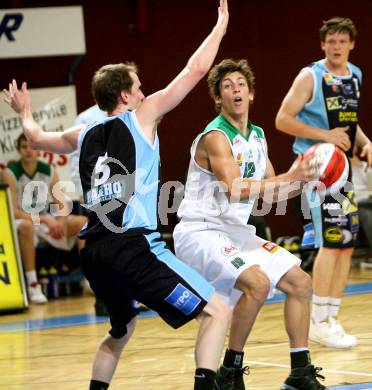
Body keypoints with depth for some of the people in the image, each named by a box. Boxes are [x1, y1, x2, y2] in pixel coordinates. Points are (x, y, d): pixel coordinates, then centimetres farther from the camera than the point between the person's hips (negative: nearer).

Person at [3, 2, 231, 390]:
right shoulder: (141, 116, 4)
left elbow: (37, 138, 40)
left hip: (94, 251, 7)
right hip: (133, 246, -7)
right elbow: (195, 70, 5)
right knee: (216, 312, -6)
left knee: (121, 330, 31)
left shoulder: (85, 135, 19)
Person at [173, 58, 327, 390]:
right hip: (201, 233, -9)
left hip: (237, 232, 9)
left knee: (299, 281, 7)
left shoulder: (257, 137, 10)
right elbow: (236, 189, -30)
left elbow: (271, 192, 18)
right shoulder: (215, 137, -17)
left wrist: (305, 181, 1)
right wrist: (289, 177, -29)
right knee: (257, 283, -29)